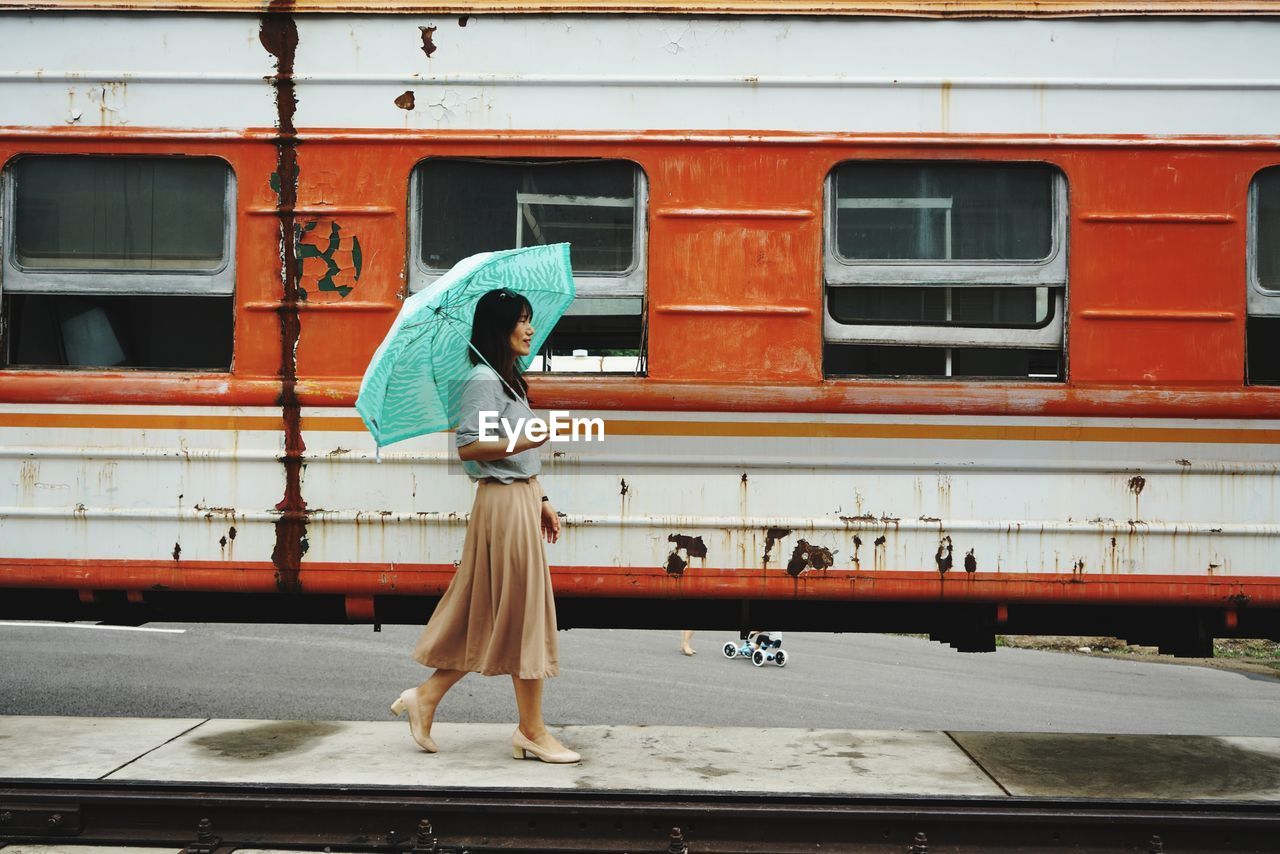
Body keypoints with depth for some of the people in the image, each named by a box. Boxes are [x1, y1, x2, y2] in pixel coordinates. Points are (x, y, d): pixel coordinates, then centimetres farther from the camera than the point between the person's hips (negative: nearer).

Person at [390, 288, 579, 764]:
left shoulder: (510, 380, 17)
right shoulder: (483, 379, -12)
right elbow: (468, 447, -20)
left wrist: (541, 501, 18)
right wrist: (528, 439, -27)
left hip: (521, 498, 10)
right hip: (503, 501, -10)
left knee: (487, 618, 12)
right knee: (523, 613, -3)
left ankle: (426, 697, 18)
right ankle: (532, 731, 5)